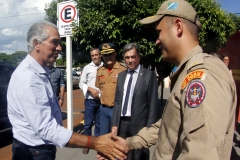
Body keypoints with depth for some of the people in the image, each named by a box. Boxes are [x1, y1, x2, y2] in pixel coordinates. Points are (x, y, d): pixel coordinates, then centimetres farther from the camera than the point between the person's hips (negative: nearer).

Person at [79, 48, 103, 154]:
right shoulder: (87, 68, 0)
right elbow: (81, 83, 1)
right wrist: (90, 89, -13)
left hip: (102, 100, 1)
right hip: (90, 100, -1)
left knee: (99, 124, 13)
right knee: (88, 123, 7)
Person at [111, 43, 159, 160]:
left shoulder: (149, 75, -7)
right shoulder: (121, 75, 9)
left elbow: (153, 105, -9)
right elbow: (117, 102, 10)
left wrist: (149, 128, -12)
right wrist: (114, 124, 5)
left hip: (139, 124, -5)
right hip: (122, 123, 5)